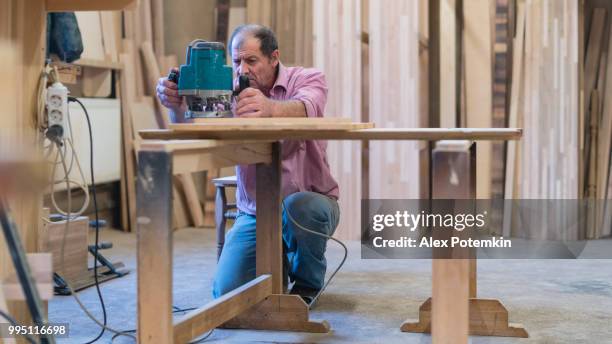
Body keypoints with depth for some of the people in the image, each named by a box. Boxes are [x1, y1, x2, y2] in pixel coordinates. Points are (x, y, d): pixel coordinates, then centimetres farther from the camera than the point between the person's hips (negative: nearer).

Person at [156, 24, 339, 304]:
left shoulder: (307, 79, -9)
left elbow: (306, 109, -34)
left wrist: (271, 108, -58)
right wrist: (177, 106, -45)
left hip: (311, 203, -3)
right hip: (254, 214, 3)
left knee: (299, 206, -38)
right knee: (227, 292, -14)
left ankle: (308, 281, -6)